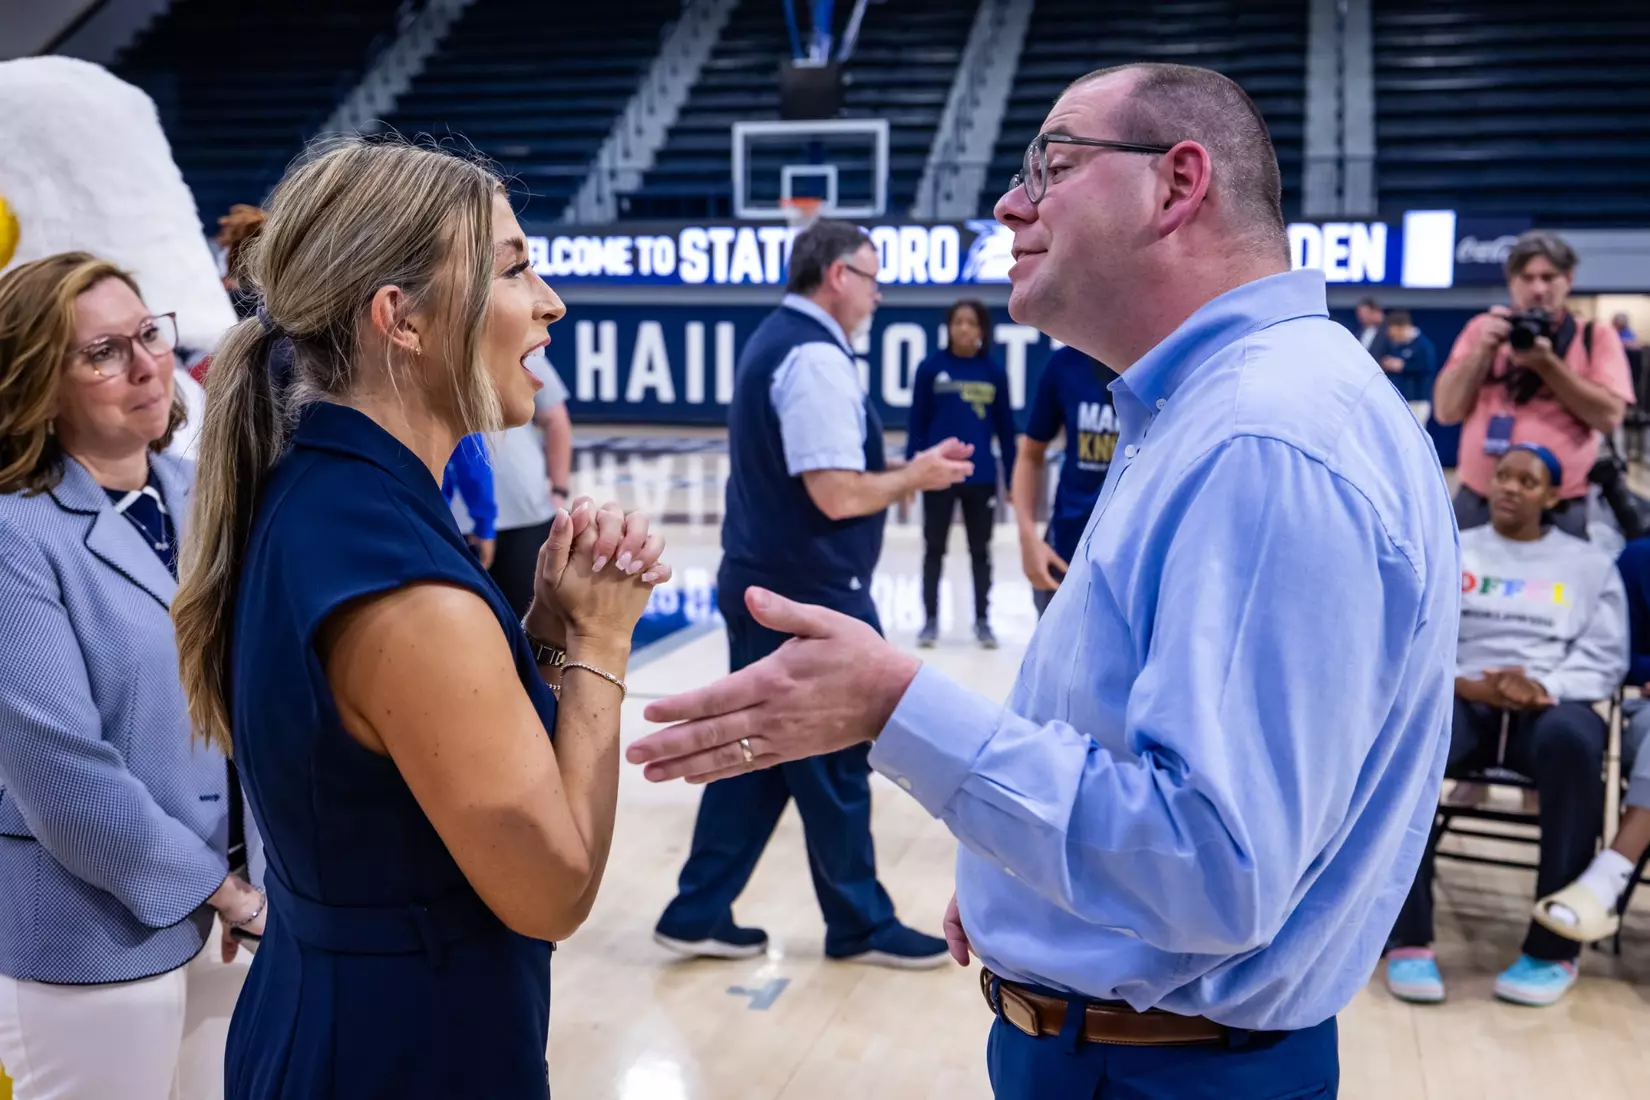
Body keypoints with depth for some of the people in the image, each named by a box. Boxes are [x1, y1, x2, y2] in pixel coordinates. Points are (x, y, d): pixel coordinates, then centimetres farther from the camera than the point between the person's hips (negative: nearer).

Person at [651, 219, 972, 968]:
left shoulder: (771, 342, 13)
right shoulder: (815, 356, -18)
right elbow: (837, 494, -24)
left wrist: (899, 470, 12)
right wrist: (916, 476, -8)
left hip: (763, 582, 10)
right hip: (812, 594, -10)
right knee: (834, 762, 4)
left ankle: (698, 914, 21)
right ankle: (861, 924, 20)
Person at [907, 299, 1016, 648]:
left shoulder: (994, 371, -1)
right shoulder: (930, 367, -4)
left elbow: (1005, 428, 3)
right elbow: (918, 423, -1)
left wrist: (1013, 479, 3)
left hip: (981, 477, 1)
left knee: (980, 551, 12)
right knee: (934, 549, 9)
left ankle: (982, 621, 23)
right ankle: (930, 620, 21)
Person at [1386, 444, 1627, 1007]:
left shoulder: (1590, 563, 18)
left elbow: (1605, 658, 6)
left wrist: (1543, 690, -15)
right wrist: (1468, 686, -14)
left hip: (1552, 703, 0)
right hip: (1463, 699, 0)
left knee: (1572, 740, -39)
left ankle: (1554, 946, -29)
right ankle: (1409, 938, -31)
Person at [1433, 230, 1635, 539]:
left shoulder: (1597, 337, 3)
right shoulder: (1482, 329, 8)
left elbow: (1609, 416, -11)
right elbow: (1446, 411, 0)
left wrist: (1546, 362, -16)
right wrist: (1484, 349, -12)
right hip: (1477, 503, 2)